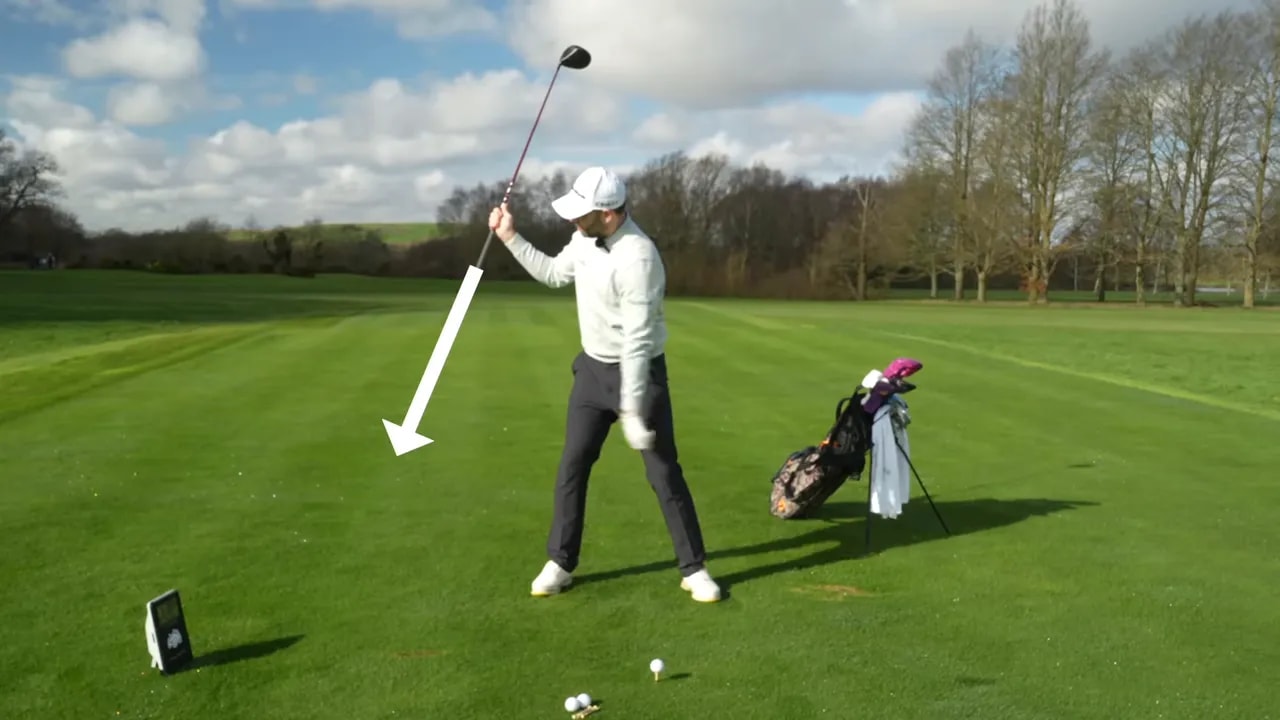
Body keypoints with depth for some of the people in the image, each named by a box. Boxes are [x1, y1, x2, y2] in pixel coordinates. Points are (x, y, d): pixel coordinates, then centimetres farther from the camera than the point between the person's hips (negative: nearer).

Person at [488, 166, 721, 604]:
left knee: (664, 473, -1)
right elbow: (554, 274, 17)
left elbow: (637, 341, -28)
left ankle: (694, 569, 13)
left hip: (639, 372, -7)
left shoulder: (638, 259, -28)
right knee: (572, 466, 7)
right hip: (593, 367, 7)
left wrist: (631, 409, -28)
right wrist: (511, 238, 8)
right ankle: (560, 563, 20)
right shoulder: (586, 238, -3)